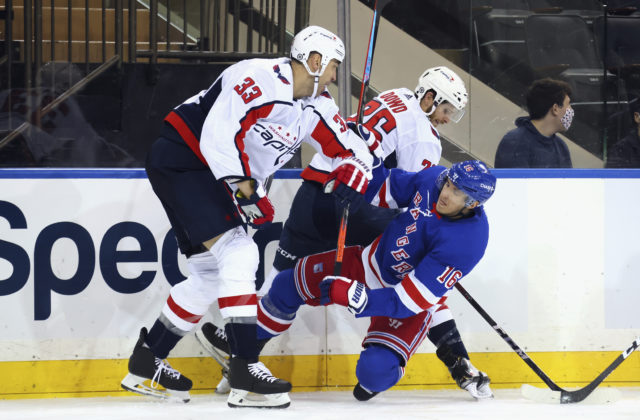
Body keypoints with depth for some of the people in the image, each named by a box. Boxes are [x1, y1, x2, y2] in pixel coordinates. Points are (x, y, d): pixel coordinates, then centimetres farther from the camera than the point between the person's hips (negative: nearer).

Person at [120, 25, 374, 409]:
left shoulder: (316, 107, 5)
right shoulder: (260, 78, -22)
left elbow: (353, 151, 12)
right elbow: (219, 132, -30)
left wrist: (350, 178, -9)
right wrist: (242, 187, -28)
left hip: (208, 176, 10)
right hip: (180, 159, -10)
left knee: (210, 274, 12)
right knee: (238, 254, -19)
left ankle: (145, 365, 24)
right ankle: (245, 372, -22)